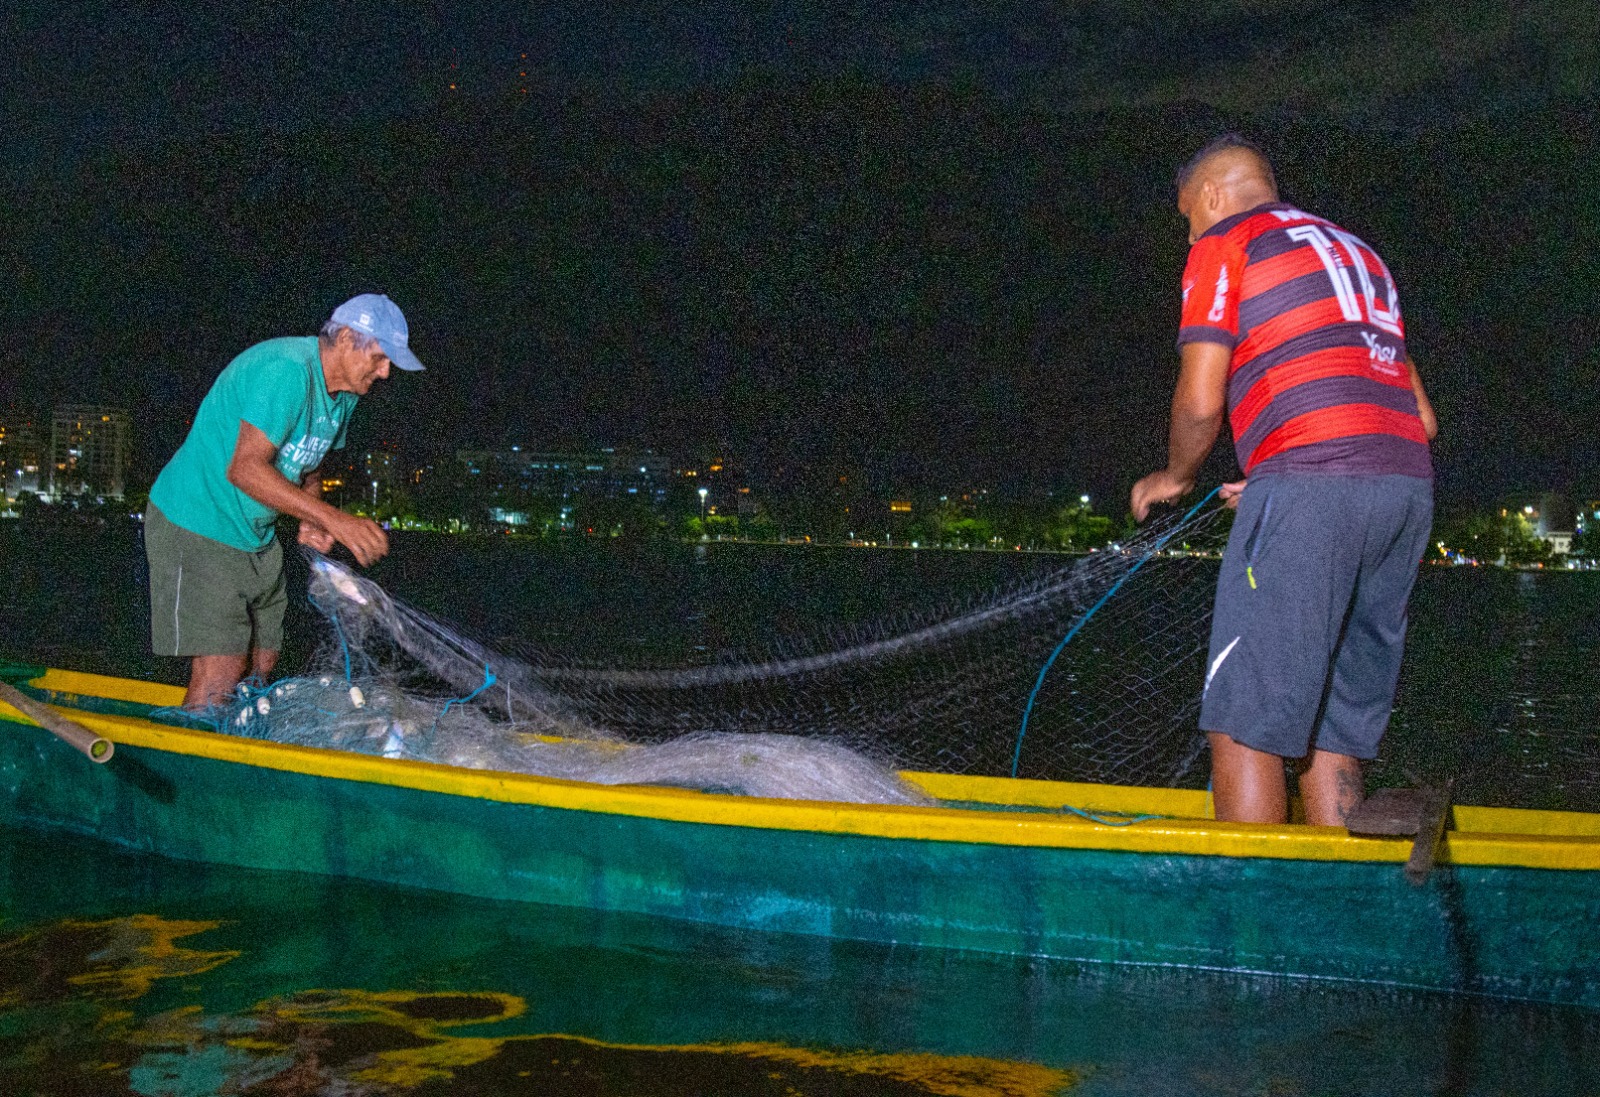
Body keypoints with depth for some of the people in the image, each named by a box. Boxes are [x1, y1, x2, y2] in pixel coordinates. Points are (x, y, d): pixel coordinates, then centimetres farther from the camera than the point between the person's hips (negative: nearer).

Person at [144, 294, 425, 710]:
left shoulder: (344, 392, 7)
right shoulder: (285, 368, -24)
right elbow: (245, 469, -30)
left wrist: (311, 521, -3)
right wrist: (334, 518, -34)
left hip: (255, 536, 10)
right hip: (197, 524, -9)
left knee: (263, 665, 9)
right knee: (220, 672, -15)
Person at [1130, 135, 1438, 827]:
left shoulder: (1223, 244, 9)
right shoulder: (1356, 252, 31)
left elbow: (1201, 402, -2)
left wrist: (1174, 478, 19)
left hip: (1311, 485, -8)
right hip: (1407, 486, 8)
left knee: (1245, 719, -6)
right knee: (1332, 724, 11)